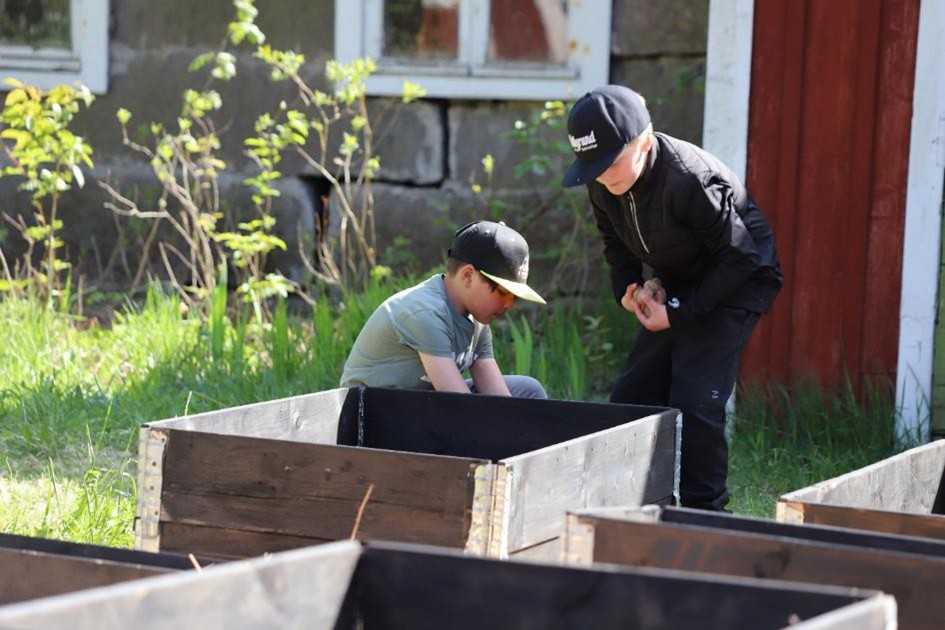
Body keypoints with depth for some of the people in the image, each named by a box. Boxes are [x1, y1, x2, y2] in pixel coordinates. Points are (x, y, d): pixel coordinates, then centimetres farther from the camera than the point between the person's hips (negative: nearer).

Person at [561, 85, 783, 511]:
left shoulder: (692, 179, -33)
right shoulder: (603, 186, -10)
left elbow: (739, 256, -25)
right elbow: (617, 243, 9)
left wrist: (679, 312, -24)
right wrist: (628, 288, -11)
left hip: (736, 284, -8)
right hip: (677, 288, 8)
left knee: (695, 402, -18)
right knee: (631, 397, 4)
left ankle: (704, 513, -7)